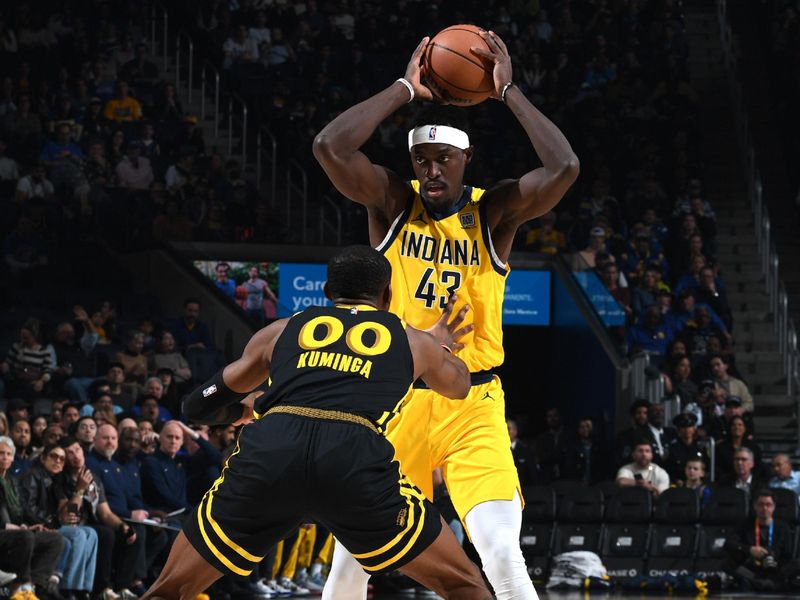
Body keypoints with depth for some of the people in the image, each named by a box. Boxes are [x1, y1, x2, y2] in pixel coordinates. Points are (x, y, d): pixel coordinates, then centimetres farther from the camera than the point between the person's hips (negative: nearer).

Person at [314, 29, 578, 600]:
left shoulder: (494, 212, -3)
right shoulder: (393, 203, 0)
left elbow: (564, 168, -20)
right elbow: (330, 147, -17)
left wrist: (509, 91, -15)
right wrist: (405, 89, -14)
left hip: (473, 405, -2)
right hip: (397, 398, 2)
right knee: (353, 554, 7)